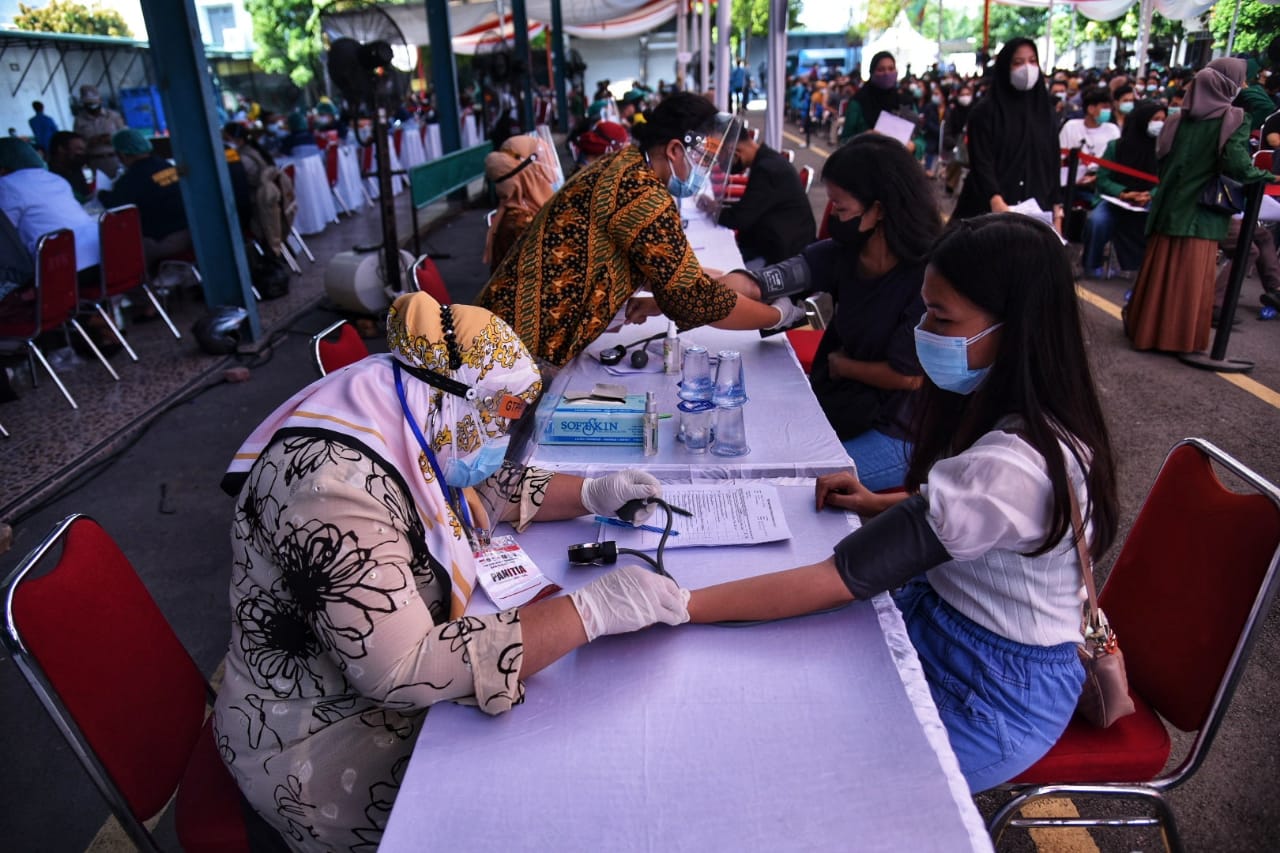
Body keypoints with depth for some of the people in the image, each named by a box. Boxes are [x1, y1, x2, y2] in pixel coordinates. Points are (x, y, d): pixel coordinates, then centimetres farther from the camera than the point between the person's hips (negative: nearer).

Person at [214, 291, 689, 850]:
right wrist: (590, 609, -34)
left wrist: (590, 495, -1)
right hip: (325, 745, -8)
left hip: (382, 681, 8)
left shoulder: (403, 434, -5)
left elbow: (487, 487, 12)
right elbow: (404, 672, -35)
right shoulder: (335, 485, -32)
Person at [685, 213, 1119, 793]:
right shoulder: (1029, 415, -6)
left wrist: (680, 604, -33)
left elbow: (845, 577, -34)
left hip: (993, 698, -8)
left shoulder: (1012, 466, -34)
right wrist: (882, 504, -4)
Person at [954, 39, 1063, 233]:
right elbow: (981, 162, -12)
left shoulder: (1044, 111, 14)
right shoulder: (985, 111, -2)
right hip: (991, 212, -4)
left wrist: (1056, 212, 9)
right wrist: (996, 201, -29)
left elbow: (1052, 164, 16)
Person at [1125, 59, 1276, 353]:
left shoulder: (1179, 118, 8)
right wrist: (1267, 176, -1)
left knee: (1160, 272, 11)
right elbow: (1236, 164, -17)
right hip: (1202, 211, -4)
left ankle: (1146, 328, 19)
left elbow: (1161, 159, 9)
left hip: (1169, 207, 5)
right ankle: (1181, 337, 7)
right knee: (1191, 278, 1)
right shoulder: (1234, 119, -7)